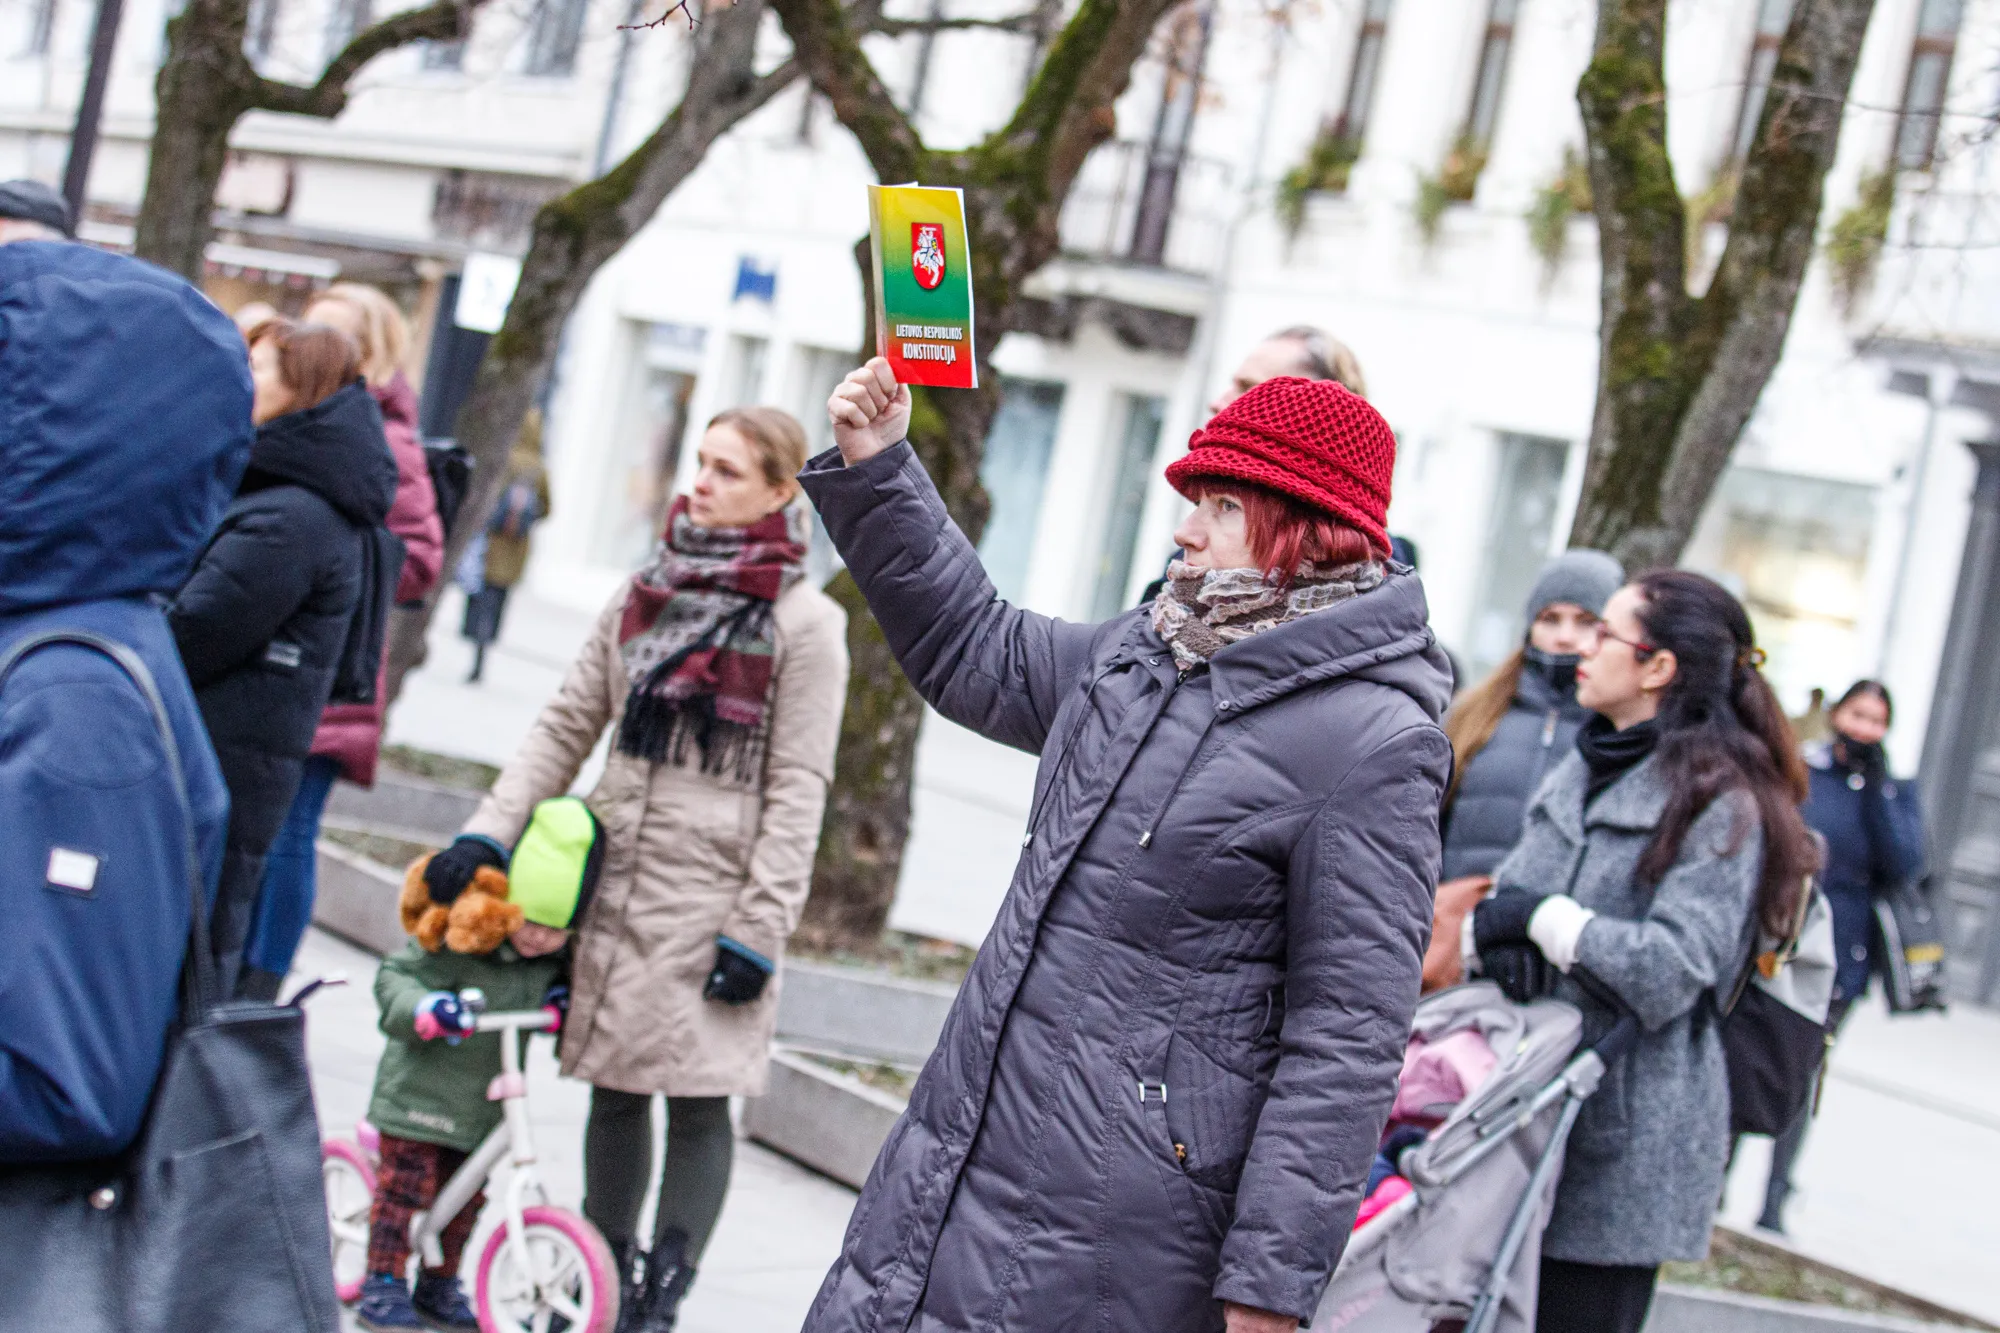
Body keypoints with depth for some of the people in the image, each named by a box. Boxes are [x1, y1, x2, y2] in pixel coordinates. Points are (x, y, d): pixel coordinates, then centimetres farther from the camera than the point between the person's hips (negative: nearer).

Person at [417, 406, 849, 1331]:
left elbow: (797, 790, -9)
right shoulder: (646, 592, 10)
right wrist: (490, 831, 1)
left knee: (698, 1102, 0)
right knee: (613, 1090, 11)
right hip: (617, 881, 5)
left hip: (711, 899, -5)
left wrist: (759, 928, -14)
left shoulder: (805, 624, -6)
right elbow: (567, 724, 12)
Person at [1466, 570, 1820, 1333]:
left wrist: (1544, 918, -12)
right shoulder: (1582, 771, 15)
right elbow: (1508, 892, 13)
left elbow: (1671, 973, -18)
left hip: (1619, 1138, -7)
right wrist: (1492, 932, -10)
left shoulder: (1719, 804, -10)